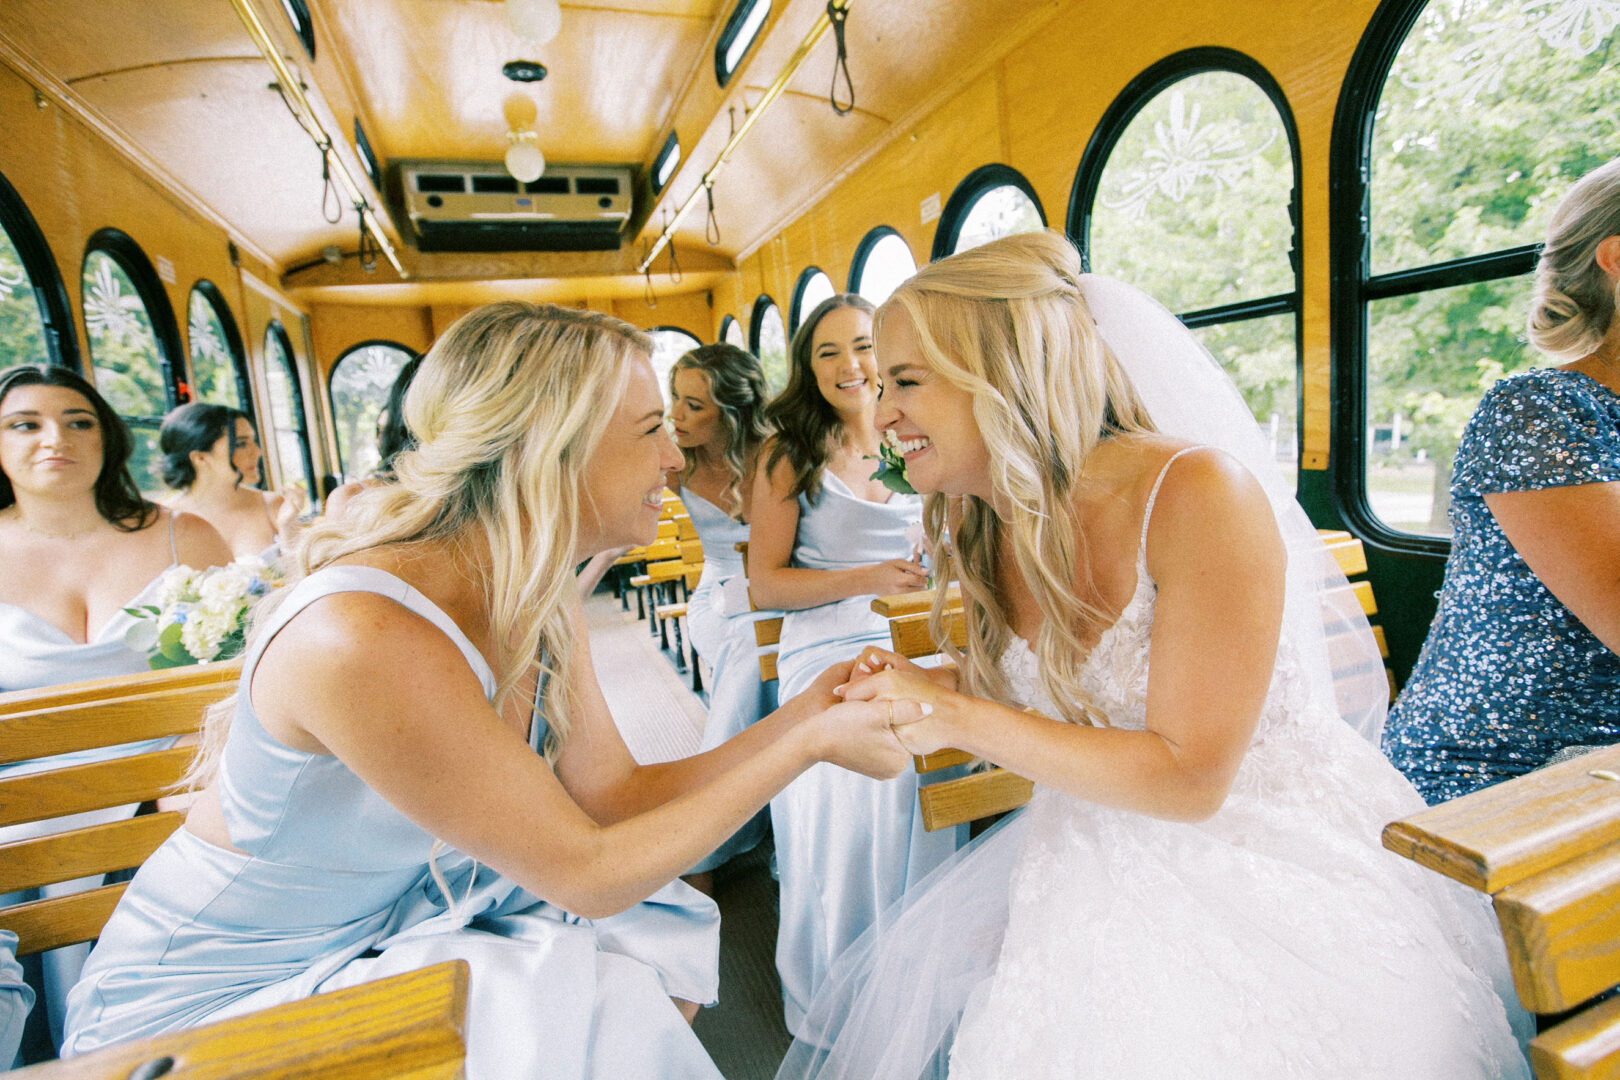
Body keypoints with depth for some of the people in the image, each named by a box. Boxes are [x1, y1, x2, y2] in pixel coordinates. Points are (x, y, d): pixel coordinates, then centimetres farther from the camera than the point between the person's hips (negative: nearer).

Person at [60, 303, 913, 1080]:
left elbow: (614, 797, -6)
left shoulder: (544, 601, -8)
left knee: (662, 938, -3)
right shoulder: (365, 635, -35)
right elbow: (586, 872, -28)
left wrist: (802, 715, -12)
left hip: (386, 918, 7)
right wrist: (810, 745, -23)